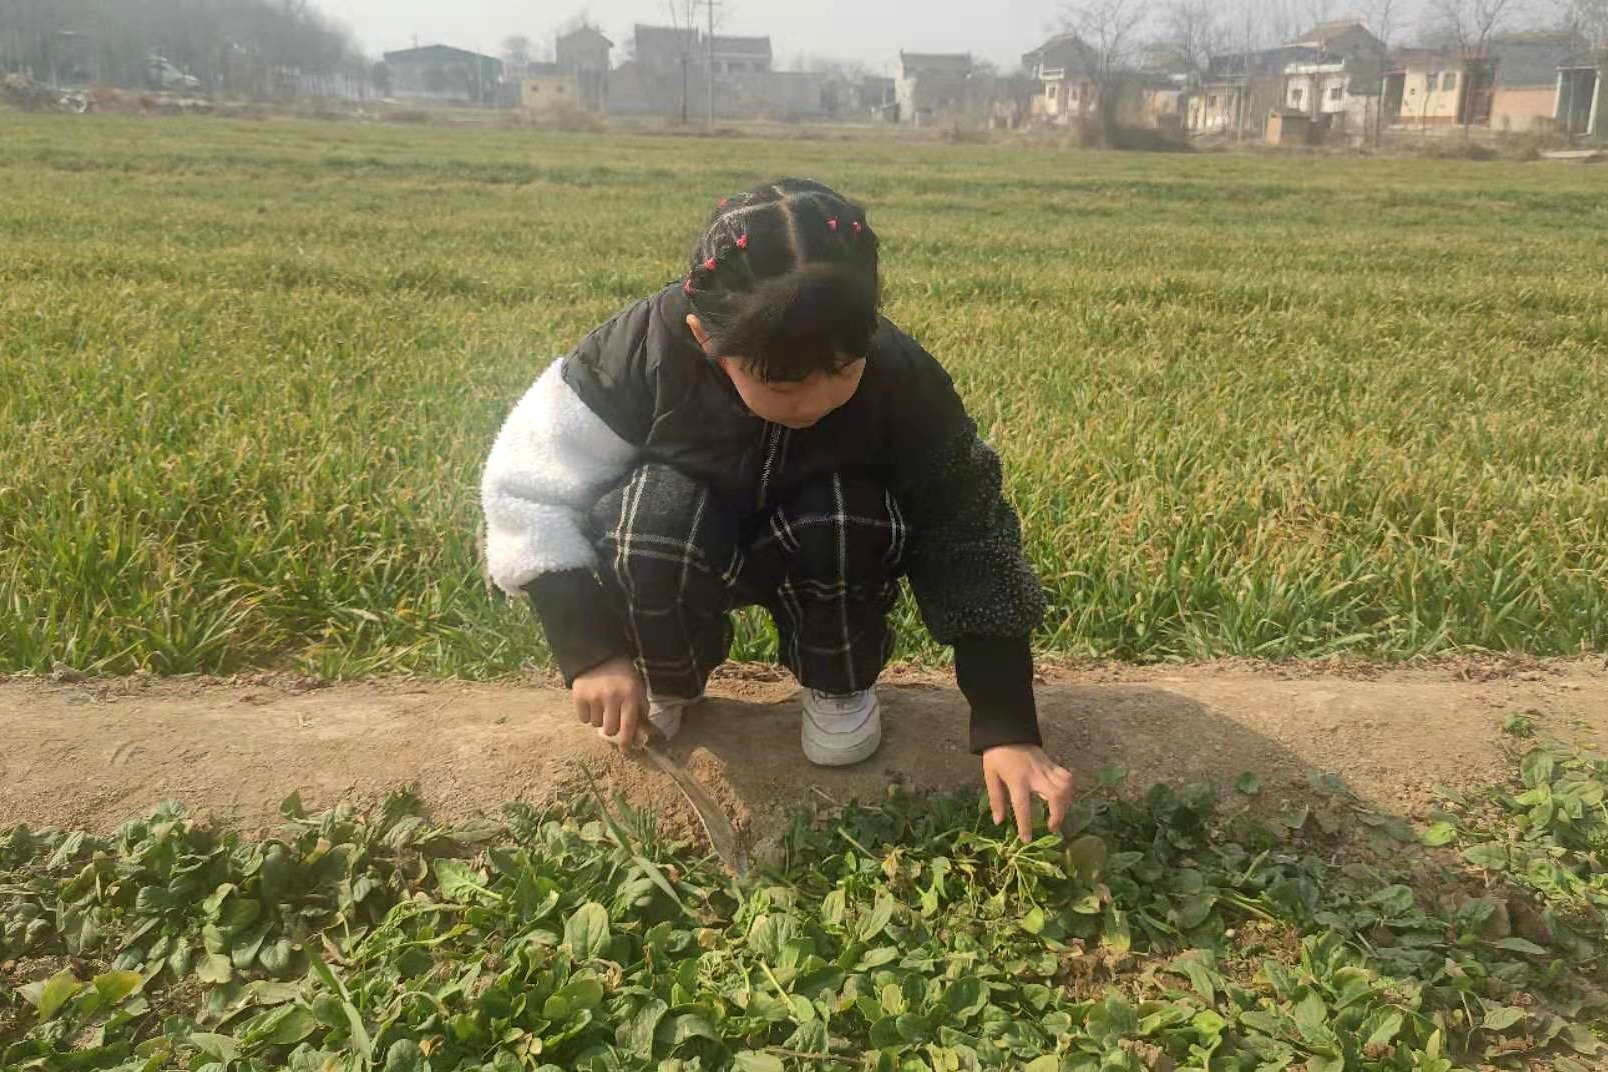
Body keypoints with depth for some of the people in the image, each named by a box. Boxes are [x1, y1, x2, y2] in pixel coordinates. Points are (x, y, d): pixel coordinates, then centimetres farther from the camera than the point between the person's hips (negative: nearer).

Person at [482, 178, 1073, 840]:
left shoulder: (900, 378, -28)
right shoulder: (643, 353, -31)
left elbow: (971, 545, -22)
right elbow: (527, 488, -22)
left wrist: (1006, 728, -27)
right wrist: (591, 650, -28)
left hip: (827, 553, 1)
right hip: (673, 545, 0)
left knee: (845, 524, -34)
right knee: (655, 515, -35)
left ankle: (840, 685, -2)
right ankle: (663, 690, -4)